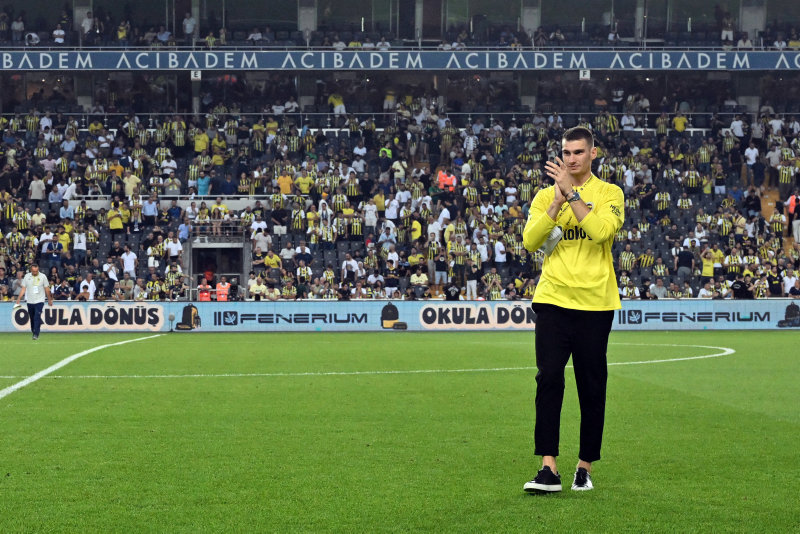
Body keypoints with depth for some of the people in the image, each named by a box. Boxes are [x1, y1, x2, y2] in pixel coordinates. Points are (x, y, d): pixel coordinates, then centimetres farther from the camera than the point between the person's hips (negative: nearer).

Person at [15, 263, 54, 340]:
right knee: (32, 318, 8)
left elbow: (47, 289, 6)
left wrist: (49, 299, 7)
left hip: (39, 301, -3)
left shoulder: (43, 276, 0)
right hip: (30, 301, 3)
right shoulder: (27, 276, 5)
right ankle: (33, 332, 21)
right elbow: (23, 289, 7)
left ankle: (36, 334, -19)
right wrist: (19, 298, -2)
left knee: (37, 317, -16)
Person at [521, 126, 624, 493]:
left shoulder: (609, 193, 3)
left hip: (595, 303, -1)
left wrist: (572, 193, -19)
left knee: (592, 388, 4)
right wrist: (557, 202, -15)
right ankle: (549, 468, -9)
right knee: (548, 380, -10)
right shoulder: (546, 195, 10)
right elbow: (530, 241, -5)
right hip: (552, 300, 1)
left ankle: (585, 467, 16)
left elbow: (602, 231, -16)